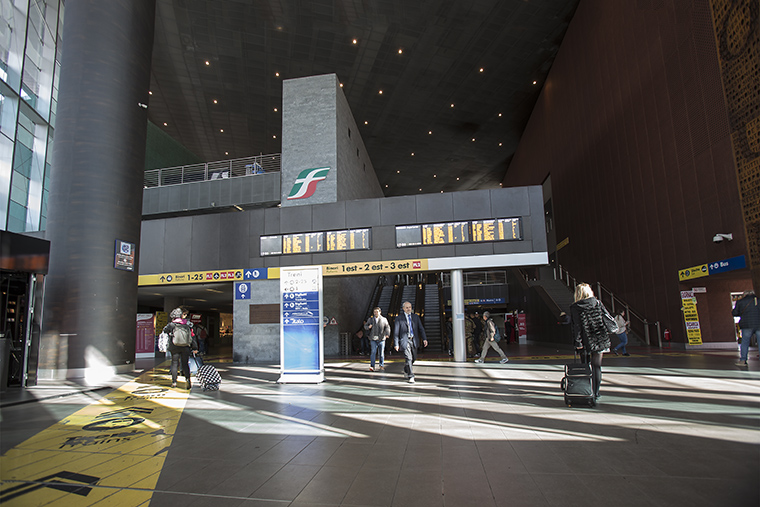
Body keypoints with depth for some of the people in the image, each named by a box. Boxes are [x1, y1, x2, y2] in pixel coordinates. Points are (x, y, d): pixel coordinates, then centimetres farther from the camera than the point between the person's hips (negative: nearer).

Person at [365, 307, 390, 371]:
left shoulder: (384, 319, 6)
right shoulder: (370, 319, 10)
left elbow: (387, 327, -2)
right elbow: (365, 325, 17)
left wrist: (387, 334, -20)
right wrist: (368, 327, -8)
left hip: (381, 338, 0)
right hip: (373, 339, 0)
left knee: (381, 352, 6)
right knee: (373, 352, -9)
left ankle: (382, 365, 20)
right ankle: (372, 366, -7)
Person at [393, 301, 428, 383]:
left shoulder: (416, 317, 10)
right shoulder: (399, 318, 0)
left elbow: (421, 328, 7)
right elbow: (396, 332, -1)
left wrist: (424, 339, -6)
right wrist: (396, 344, -7)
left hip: (414, 340, 4)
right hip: (405, 340, -4)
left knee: (413, 358, 13)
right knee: (408, 358, -12)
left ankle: (406, 371, 38)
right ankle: (410, 377, -4)